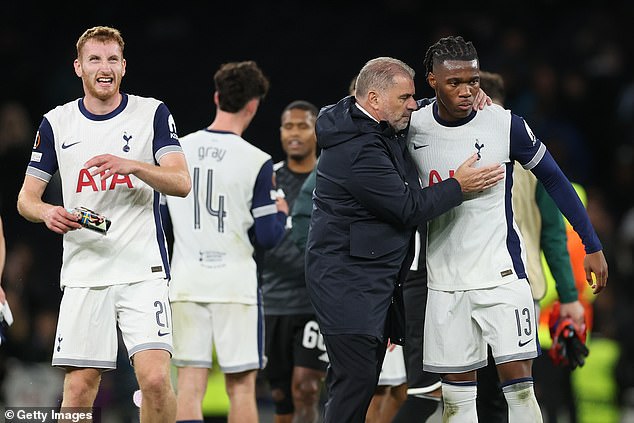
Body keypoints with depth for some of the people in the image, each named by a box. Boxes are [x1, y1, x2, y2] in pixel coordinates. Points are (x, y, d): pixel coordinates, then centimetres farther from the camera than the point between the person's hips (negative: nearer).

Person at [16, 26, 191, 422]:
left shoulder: (153, 114, 4)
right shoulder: (57, 123, 9)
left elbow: (181, 182, -6)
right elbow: (26, 198, 12)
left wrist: (132, 166, -24)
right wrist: (47, 212, -11)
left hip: (143, 270, -2)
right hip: (83, 274, 2)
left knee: (156, 379, -15)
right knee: (79, 388, -2)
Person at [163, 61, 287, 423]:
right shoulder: (257, 162, -10)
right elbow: (267, 237, -7)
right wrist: (282, 212, 13)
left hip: (186, 283, 3)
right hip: (235, 283, -3)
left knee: (189, 384, 1)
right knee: (241, 386, 4)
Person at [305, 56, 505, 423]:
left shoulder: (383, 128, 9)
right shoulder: (359, 151, -21)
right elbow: (410, 209, -17)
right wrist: (458, 186, -5)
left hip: (378, 276, 10)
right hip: (347, 279, -10)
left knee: (366, 376, 9)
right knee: (357, 377, -14)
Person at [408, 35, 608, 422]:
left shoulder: (505, 124, -9)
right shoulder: (412, 129, -2)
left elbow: (554, 180, 1)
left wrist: (593, 246, 3)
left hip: (502, 274, -3)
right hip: (446, 281, 3)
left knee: (519, 385, -9)